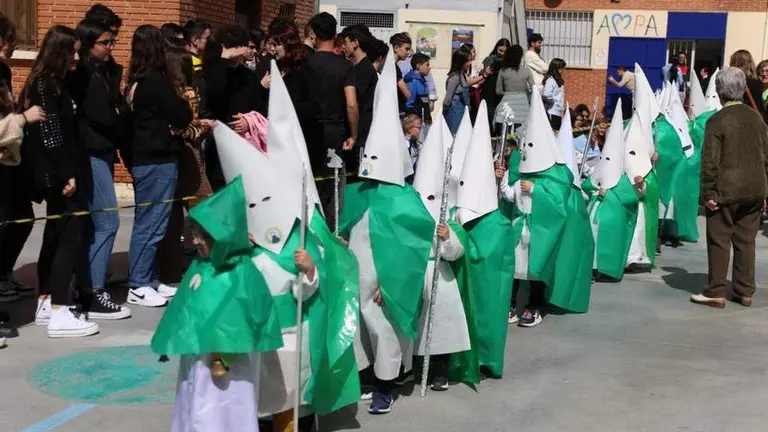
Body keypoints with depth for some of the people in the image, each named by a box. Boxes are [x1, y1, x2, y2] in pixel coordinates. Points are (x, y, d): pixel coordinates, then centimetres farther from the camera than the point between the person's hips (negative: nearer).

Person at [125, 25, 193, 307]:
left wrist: (179, 105, 6)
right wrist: (184, 103, 7)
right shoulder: (156, 80, -15)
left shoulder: (135, 81, 10)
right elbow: (182, 117, -13)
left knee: (147, 221, 14)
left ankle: (146, 279, 21)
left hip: (143, 158, 9)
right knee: (151, 223, -4)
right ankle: (138, 287, 1)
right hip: (158, 160, -9)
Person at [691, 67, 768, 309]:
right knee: (746, 241, 12)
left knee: (719, 242, 2)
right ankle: (745, 291, 17)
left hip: (726, 191, -5)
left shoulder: (717, 121, -12)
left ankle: (715, 293, 4)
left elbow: (710, 162, -14)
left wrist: (708, 193, -9)